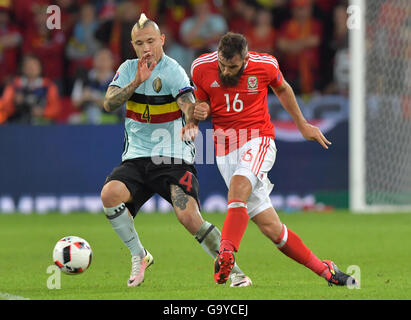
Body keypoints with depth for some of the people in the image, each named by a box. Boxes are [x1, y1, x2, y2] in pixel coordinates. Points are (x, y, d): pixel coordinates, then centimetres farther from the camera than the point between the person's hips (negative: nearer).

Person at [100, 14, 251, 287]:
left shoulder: (172, 71, -9)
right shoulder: (128, 69, 7)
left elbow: (189, 104, -25)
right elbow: (109, 103, -6)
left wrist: (191, 124, -47)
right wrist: (136, 82, -20)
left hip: (173, 158, -4)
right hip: (136, 158, 4)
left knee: (189, 217, -21)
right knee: (110, 193, -24)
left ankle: (231, 268, -3)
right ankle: (139, 255, -4)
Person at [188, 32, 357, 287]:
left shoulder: (264, 65, -6)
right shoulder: (202, 68, -4)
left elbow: (282, 89, 16)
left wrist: (302, 124, 24)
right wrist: (201, 111, -9)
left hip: (258, 141, -2)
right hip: (226, 149, 2)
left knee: (239, 185, -36)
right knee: (270, 227, -5)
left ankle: (226, 256, -46)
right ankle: (324, 270, 6)